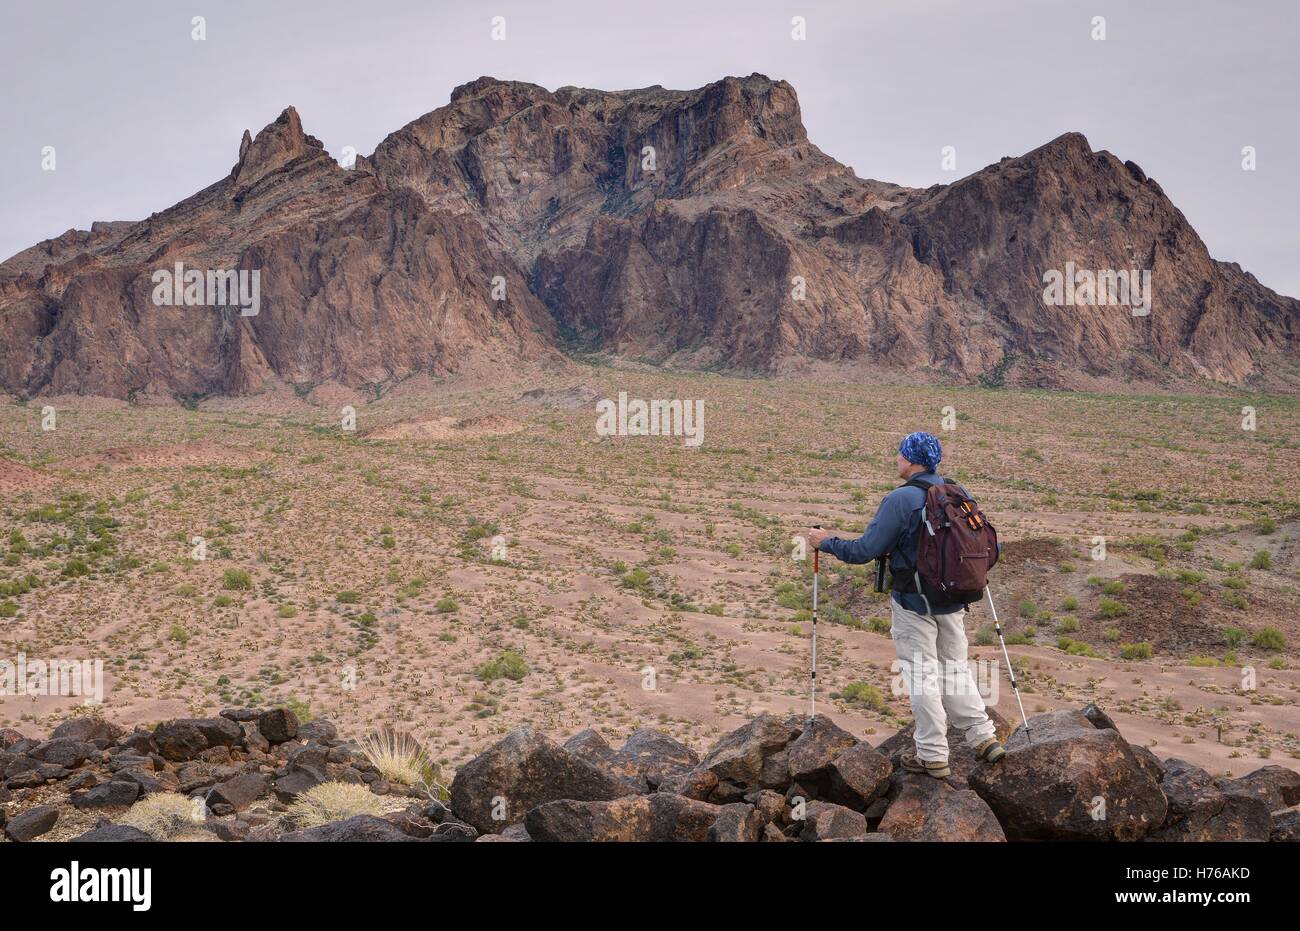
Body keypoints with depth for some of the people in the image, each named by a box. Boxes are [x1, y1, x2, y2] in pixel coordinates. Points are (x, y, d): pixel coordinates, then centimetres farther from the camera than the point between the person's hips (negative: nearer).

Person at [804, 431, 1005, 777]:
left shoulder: (901, 499, -18)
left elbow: (865, 550, -18)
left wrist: (825, 542, -4)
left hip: (914, 603, -6)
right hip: (954, 600, 6)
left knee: (922, 676, 3)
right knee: (955, 667, 19)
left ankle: (933, 756, 9)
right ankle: (984, 736, 17)